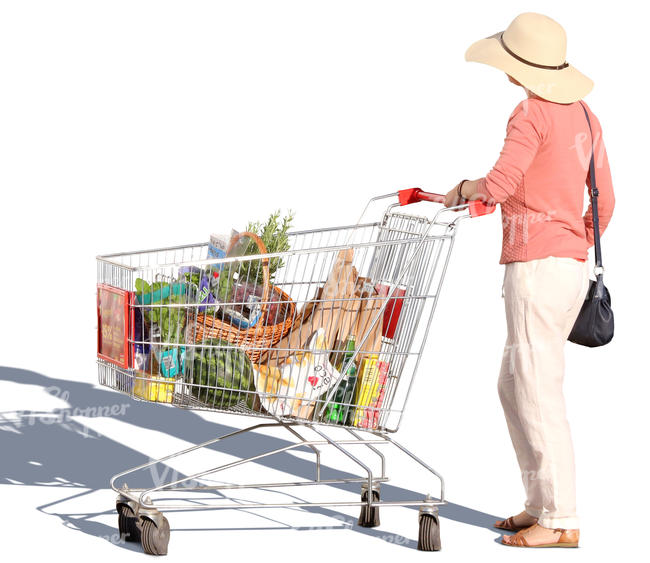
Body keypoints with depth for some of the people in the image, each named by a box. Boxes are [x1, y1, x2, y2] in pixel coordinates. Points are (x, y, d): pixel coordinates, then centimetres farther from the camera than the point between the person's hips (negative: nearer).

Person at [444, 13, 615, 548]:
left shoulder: (532, 113, -10)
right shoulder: (584, 115, 14)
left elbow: (499, 184, -23)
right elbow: (604, 203, 16)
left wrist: (460, 191, -2)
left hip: (536, 263, -9)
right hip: (573, 266, 9)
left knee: (538, 393, -4)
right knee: (516, 386, 15)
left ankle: (561, 522, -1)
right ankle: (542, 505, 18)